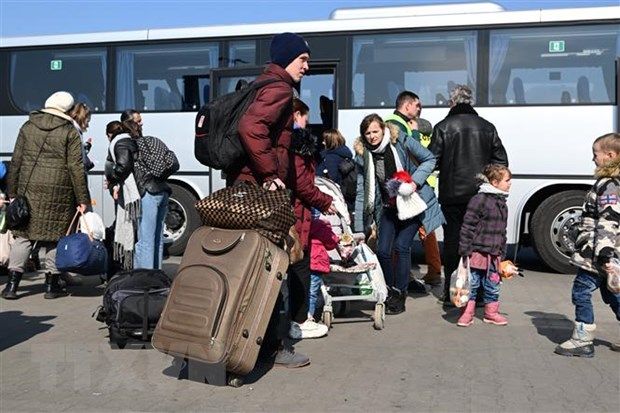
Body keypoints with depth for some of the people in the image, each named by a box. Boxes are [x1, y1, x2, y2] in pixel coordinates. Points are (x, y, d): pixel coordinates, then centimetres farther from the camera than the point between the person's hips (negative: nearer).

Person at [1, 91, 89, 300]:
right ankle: (52, 284, 11)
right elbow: (76, 168, -4)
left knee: (23, 234, 9)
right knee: (55, 235, 6)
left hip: (28, 189, 3)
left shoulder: (28, 126, 10)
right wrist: (82, 199, -1)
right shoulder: (70, 132, 0)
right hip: (58, 191, -3)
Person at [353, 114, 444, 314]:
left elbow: (430, 159, -5)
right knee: (382, 250, -5)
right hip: (388, 207, 4)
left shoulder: (401, 142, -14)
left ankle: (399, 296, 1)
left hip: (412, 203, -3)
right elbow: (361, 192, -4)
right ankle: (389, 293, 17)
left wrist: (415, 181, -20)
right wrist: (358, 229, -7)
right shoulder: (363, 156, -5)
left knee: (401, 246, -13)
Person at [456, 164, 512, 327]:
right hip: (477, 251, -7)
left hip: (493, 254, 7)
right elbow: (467, 226, -15)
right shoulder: (479, 199, -14)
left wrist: (502, 253, 20)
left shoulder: (502, 204, 13)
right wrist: (464, 251, -17)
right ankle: (467, 313, 15)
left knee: (493, 286, 14)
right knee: (472, 284, 3)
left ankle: (491, 313, 29)